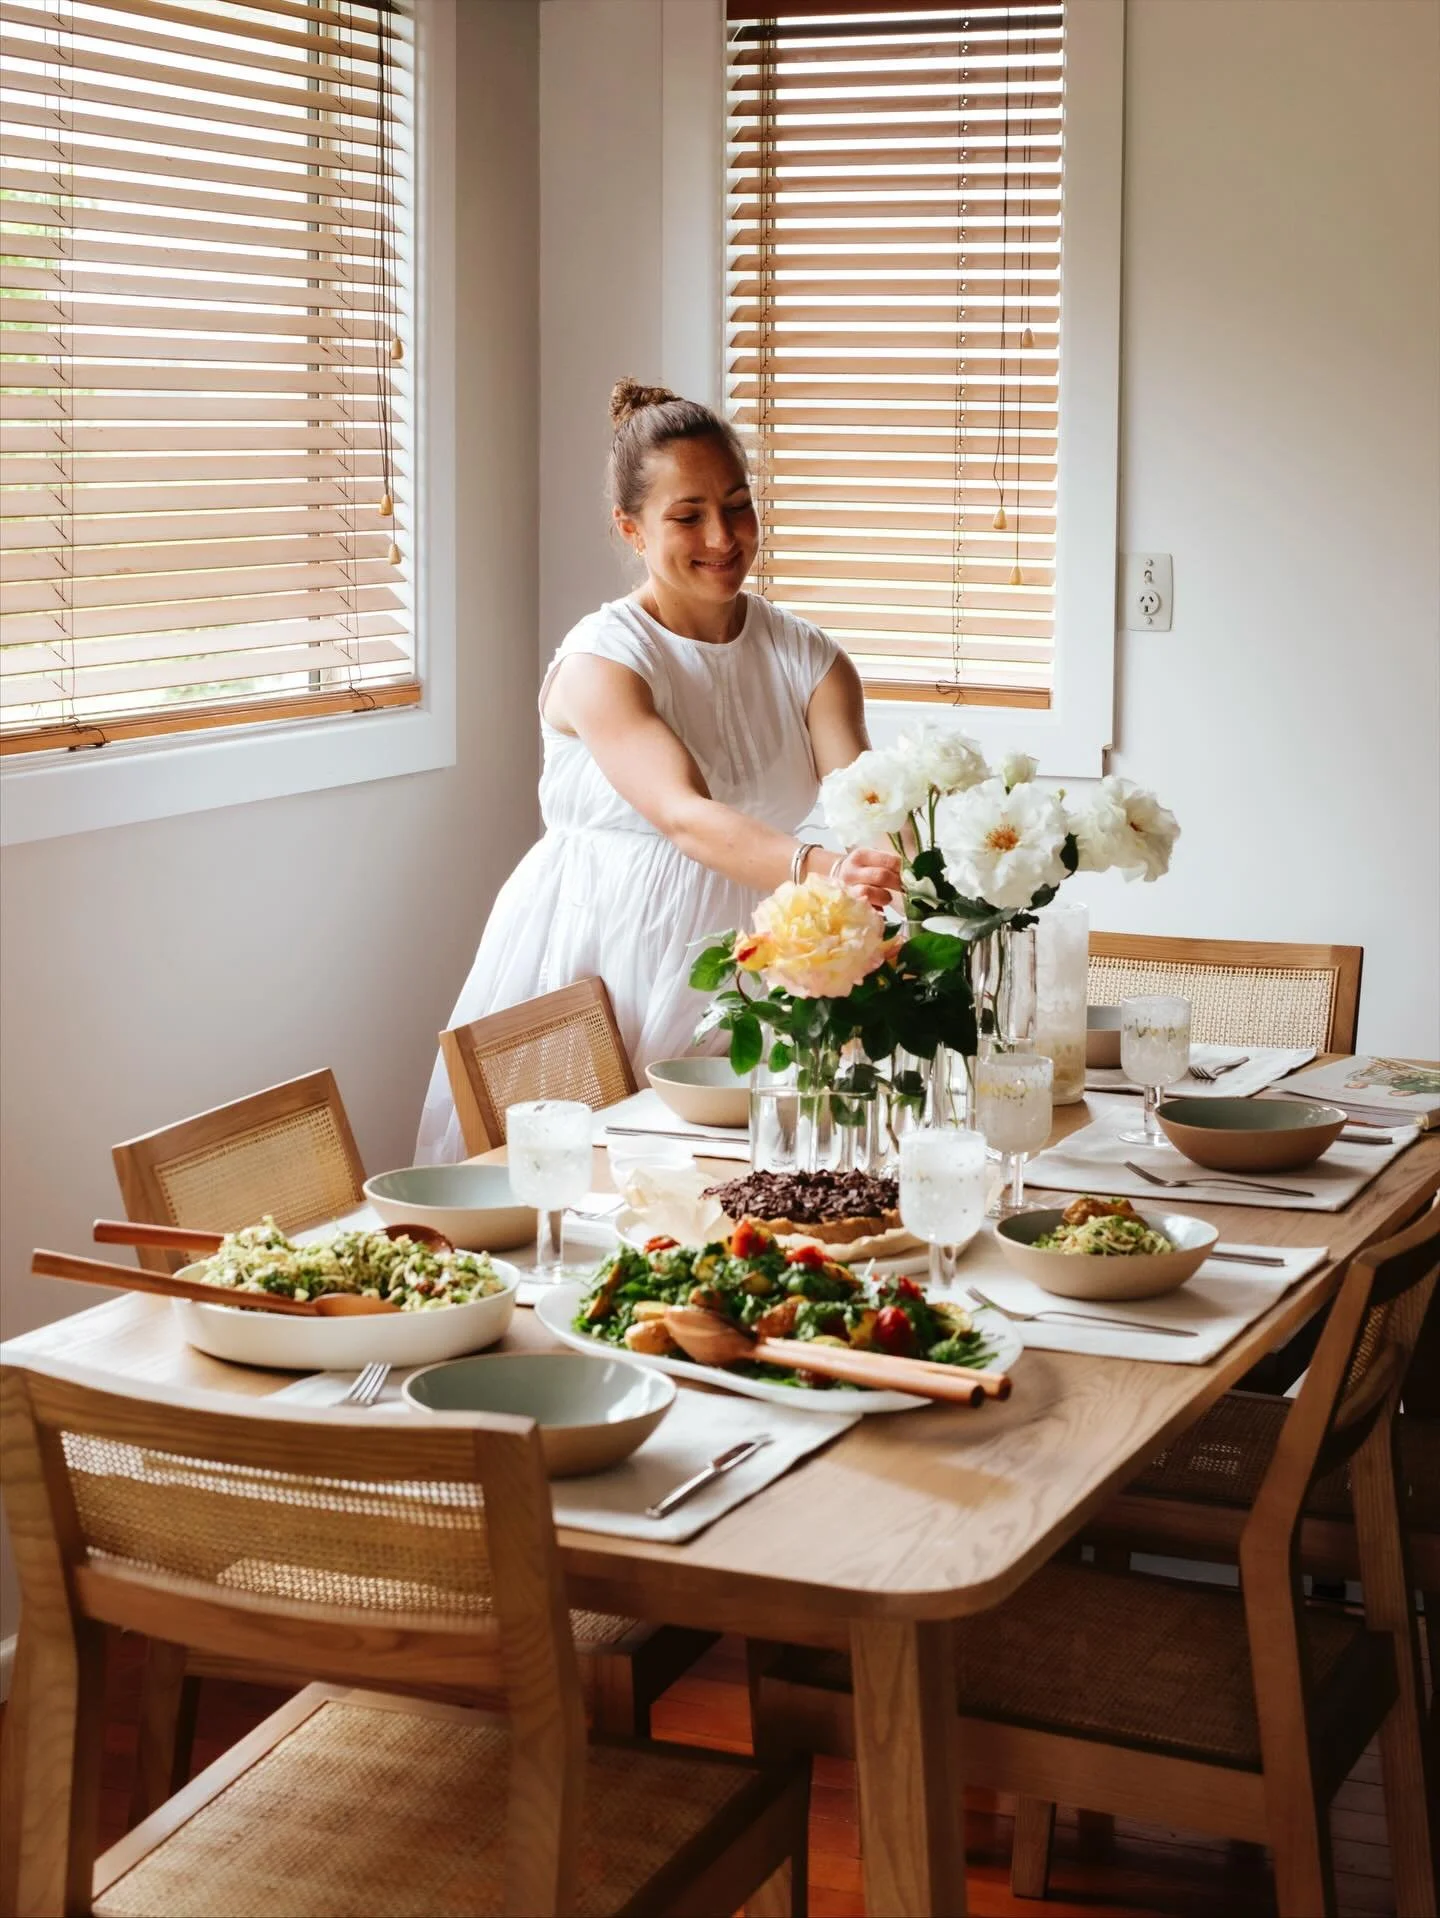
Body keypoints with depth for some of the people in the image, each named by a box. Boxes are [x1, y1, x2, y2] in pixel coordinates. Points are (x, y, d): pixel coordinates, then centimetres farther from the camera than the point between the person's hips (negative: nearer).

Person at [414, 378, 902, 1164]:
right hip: (597, 967, -4)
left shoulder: (807, 659, 3)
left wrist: (891, 859, -37)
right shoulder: (601, 661, -12)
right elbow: (684, 816, -27)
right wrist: (821, 868, -44)